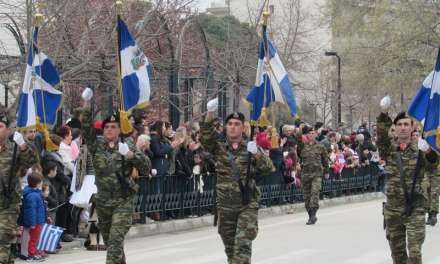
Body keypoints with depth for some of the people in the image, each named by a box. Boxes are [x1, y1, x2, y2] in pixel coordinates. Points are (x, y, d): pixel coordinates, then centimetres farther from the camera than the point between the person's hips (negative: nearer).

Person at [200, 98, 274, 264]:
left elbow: (269, 169, -3)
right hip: (225, 205, 2)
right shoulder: (218, 148, 4)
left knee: (243, 243, -14)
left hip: (248, 205, -2)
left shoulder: (250, 149, 3)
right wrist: (210, 114, -27)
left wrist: (256, 155, -22)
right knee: (229, 244, 12)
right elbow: (206, 137, -14)